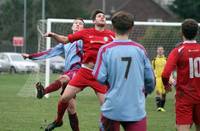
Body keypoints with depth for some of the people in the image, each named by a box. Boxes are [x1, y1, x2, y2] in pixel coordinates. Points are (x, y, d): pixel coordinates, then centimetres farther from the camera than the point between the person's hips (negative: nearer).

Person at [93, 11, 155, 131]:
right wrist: (147, 91, 26)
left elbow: (100, 78, -8)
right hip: (136, 110, 0)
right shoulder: (140, 49, -1)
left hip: (112, 108, 0)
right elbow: (150, 78, 5)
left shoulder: (105, 50, -5)